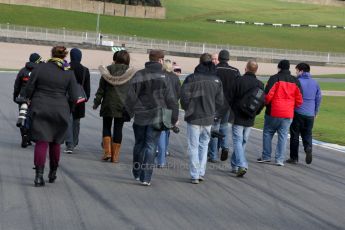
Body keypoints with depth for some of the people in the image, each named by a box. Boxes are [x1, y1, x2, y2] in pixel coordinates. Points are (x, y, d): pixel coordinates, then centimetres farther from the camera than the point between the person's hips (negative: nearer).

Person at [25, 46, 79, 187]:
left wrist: (34, 100, 18)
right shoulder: (69, 73, -2)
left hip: (40, 110, -1)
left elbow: (28, 90, -2)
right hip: (59, 111, 1)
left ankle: (39, 175, -14)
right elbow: (74, 98, -3)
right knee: (55, 143, 16)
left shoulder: (40, 68, -5)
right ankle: (53, 174, 28)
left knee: (41, 142, -2)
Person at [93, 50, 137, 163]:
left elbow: (101, 89, 1)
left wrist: (97, 102, 9)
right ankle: (115, 155, 7)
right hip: (122, 106, 0)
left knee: (106, 127, 13)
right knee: (118, 128, 6)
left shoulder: (108, 70, -2)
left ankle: (107, 151, 0)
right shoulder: (130, 73, -3)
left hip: (108, 104, 0)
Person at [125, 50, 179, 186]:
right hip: (156, 117, -2)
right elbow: (170, 99, -5)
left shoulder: (139, 75, -1)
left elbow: (131, 96, -8)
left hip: (140, 117, 2)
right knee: (151, 146, 1)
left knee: (139, 144, 17)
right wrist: (174, 118, 4)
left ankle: (137, 173, 27)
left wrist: (132, 111, 4)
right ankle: (146, 177, -5)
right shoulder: (164, 76, -7)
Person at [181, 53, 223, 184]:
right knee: (204, 145, 17)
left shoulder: (191, 79, -11)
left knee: (193, 146, 3)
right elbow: (219, 101, 3)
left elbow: (184, 97, -11)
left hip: (193, 118, -3)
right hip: (208, 119, 3)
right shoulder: (216, 80, 1)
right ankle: (201, 173, 15)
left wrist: (188, 110, 6)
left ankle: (195, 175, 1)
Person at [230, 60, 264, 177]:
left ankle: (241, 165, -20)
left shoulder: (239, 81, -11)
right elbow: (263, 101, 3)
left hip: (238, 118, -4)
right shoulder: (260, 84, 0)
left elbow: (232, 97, -7)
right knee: (243, 142, 15)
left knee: (237, 141, -4)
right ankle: (235, 165, 22)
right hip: (250, 119, 4)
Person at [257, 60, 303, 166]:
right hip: (288, 114, 3)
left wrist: (266, 104, 8)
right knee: (283, 136, 5)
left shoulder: (274, 78, -6)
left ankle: (266, 156, 12)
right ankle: (280, 159, 1)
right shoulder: (295, 81, 8)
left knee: (268, 133, 11)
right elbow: (299, 100, 8)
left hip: (273, 112, -3)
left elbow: (268, 95, -12)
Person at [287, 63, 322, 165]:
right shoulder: (315, 83, 7)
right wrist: (315, 112, 20)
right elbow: (318, 98, 11)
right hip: (310, 114, 4)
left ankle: (294, 157, 10)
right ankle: (308, 148, -16)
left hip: (298, 113, -4)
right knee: (307, 134, 13)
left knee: (294, 135, 6)